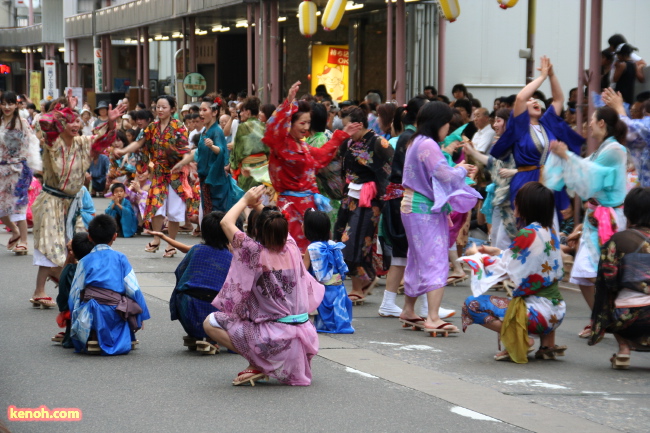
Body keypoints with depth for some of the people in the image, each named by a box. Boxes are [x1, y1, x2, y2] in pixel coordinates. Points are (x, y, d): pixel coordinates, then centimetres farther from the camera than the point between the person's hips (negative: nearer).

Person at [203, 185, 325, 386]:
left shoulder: (256, 253, -17)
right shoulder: (292, 248, -2)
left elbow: (226, 222, -5)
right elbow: (278, 227, 23)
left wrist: (245, 200, 7)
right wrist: (259, 206, 23)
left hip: (276, 339, -7)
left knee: (211, 323, -2)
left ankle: (257, 365, -4)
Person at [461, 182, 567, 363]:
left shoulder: (528, 234, -16)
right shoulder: (550, 231, 8)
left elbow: (502, 268, -6)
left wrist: (478, 255, 10)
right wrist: (497, 252, 23)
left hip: (539, 312, -8)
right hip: (557, 310, 8)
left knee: (472, 304, -3)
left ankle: (519, 338, -10)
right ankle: (548, 339, 18)